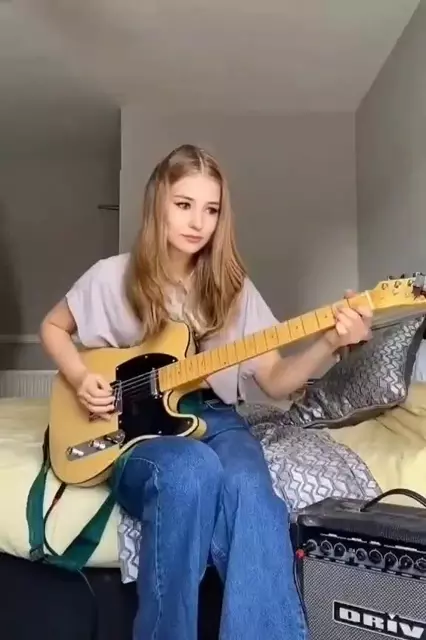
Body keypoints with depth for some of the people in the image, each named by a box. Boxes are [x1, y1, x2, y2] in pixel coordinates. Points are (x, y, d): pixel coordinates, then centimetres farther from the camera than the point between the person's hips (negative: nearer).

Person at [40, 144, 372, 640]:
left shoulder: (232, 287, 3)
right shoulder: (114, 276, -2)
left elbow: (275, 381, 2)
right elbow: (53, 328, 15)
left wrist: (329, 344, -17)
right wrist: (80, 379, -5)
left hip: (213, 418, 2)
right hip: (135, 429, -1)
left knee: (249, 486, -34)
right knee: (192, 472, -37)